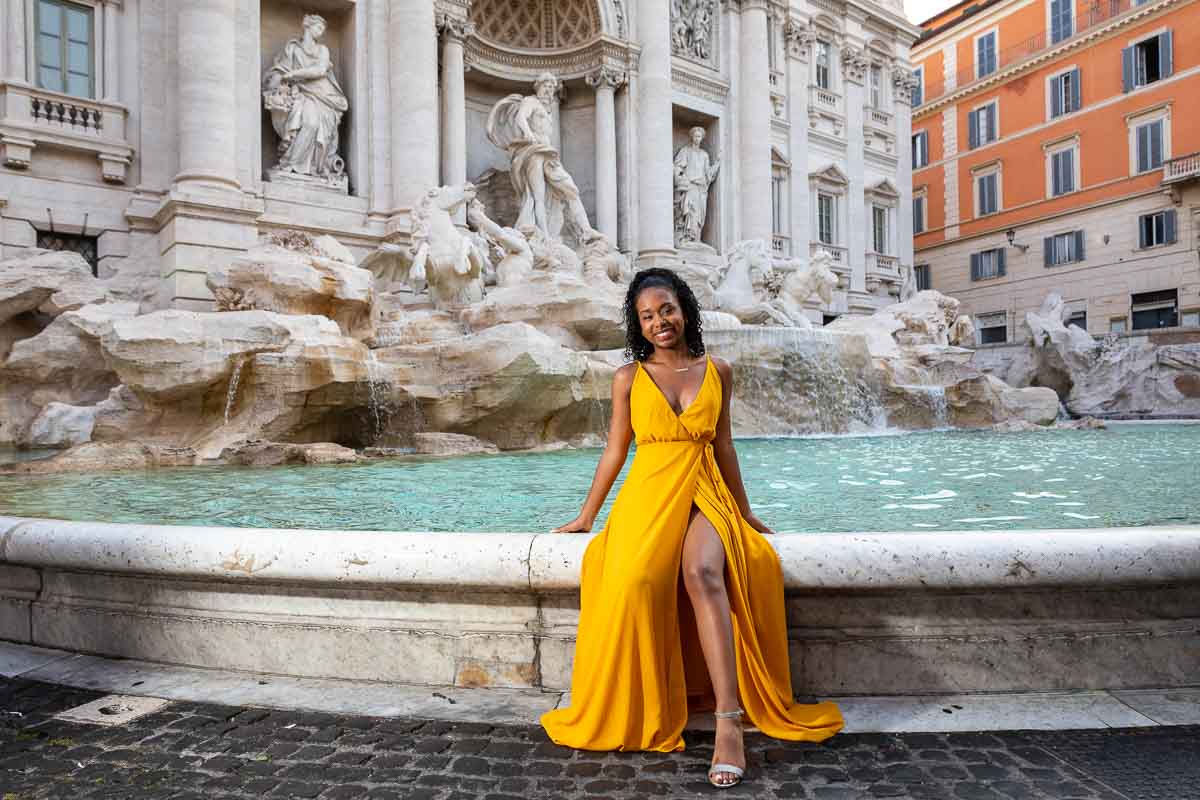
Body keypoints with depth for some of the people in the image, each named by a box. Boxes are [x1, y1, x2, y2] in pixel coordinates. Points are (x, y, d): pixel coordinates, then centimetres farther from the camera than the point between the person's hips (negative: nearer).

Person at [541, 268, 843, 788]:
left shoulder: (717, 372, 9)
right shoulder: (629, 377, 6)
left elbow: (722, 444, 16)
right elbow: (615, 450, 11)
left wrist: (744, 512, 21)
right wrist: (587, 516, 13)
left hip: (704, 494, 0)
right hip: (648, 493, 0)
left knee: (704, 573, -33)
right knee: (635, 581, -31)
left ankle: (728, 720, -32)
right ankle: (636, 713, -12)